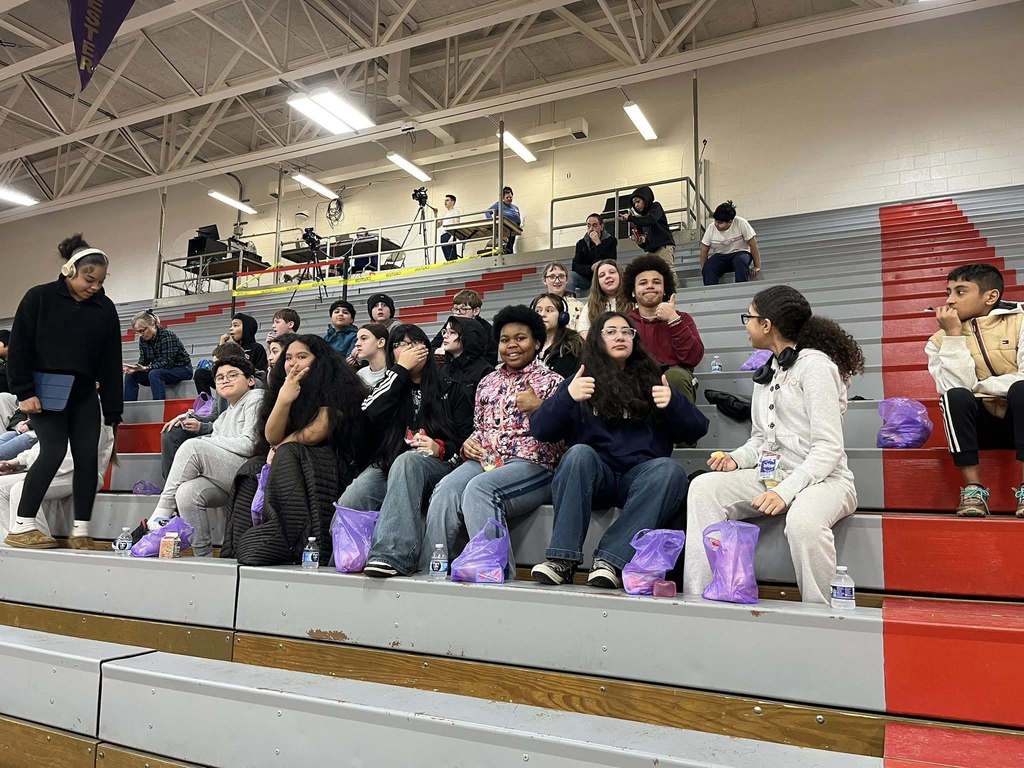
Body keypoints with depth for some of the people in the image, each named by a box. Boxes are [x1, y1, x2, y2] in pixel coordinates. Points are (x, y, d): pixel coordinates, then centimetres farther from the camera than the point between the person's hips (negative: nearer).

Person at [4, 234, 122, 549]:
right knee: (54, 451, -14)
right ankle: (20, 527, -3)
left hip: (83, 395, 4)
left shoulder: (105, 308, 2)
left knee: (87, 455, -3)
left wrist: (113, 411, 2)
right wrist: (24, 392, -13)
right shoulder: (39, 298, -6)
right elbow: (18, 348, -6)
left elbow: (111, 363, 4)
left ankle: (80, 531, 3)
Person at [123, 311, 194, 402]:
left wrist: (146, 368, -36)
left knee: (154, 374, -34)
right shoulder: (143, 339, -1)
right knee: (131, 374, -6)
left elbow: (167, 362, -28)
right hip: (161, 370, 8)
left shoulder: (167, 336, -22)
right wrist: (134, 368, -22)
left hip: (183, 370, -8)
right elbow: (143, 361, 0)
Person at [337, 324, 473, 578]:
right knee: (350, 501, -31)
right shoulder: (390, 385, 26)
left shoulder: (450, 390, 20)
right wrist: (400, 370, 5)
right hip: (387, 464, 3)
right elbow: (370, 413, 2)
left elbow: (467, 435, 9)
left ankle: (392, 555, -51)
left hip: (436, 465, -2)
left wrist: (440, 448, -12)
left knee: (406, 460, -41)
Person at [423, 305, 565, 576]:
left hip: (532, 464, -4)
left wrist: (539, 408, -14)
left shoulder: (551, 381, 10)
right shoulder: (488, 383, 25)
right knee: (445, 490, -27)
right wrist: (468, 444, 7)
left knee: (479, 488, -35)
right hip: (484, 460, 5)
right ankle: (429, 570, -24)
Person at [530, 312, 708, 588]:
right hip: (594, 476, 0)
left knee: (669, 469, -29)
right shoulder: (580, 382, 16)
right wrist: (567, 397, -14)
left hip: (640, 477, 1)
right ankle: (562, 560, -32)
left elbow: (696, 430, 11)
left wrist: (673, 403, -9)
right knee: (579, 453, -31)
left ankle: (611, 558, -33)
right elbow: (539, 430, 3)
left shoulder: (651, 380, 18)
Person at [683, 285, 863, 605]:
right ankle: (697, 597, -17)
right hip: (770, 476, 7)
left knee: (802, 521, -39)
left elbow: (828, 448, -17)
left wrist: (786, 491, -27)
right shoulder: (766, 371, 16)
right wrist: (737, 459, -3)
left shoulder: (815, 364, -10)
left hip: (821, 479, -7)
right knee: (704, 488, -15)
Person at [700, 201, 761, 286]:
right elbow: (704, 250, -2)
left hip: (739, 253, -1)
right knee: (708, 269, -31)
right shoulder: (711, 227, -7)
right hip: (719, 256, 2)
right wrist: (704, 269, -12)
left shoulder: (741, 223, -14)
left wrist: (757, 266, -12)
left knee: (740, 260, -37)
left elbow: (753, 245, -11)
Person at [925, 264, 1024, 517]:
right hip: (980, 425, 1)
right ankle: (973, 488, -25)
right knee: (955, 397, -29)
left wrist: (977, 386, -10)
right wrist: (954, 334, -17)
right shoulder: (940, 339, 3)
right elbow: (956, 386, -15)